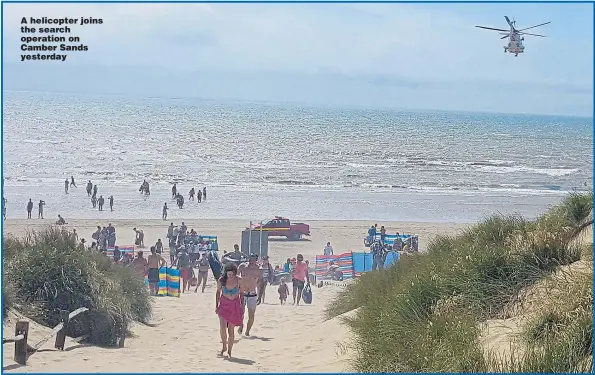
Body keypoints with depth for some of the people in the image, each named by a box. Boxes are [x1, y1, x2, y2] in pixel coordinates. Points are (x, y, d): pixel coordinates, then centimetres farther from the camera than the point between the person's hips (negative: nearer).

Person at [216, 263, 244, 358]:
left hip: (235, 305, 0)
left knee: (231, 329, 1)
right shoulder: (221, 280, -10)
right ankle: (224, 346, 8)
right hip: (224, 304, 0)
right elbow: (218, 292, 5)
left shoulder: (239, 280, -11)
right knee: (222, 327, -16)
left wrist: (242, 306, 2)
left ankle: (229, 351, 14)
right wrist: (216, 306, 4)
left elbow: (241, 293, 2)